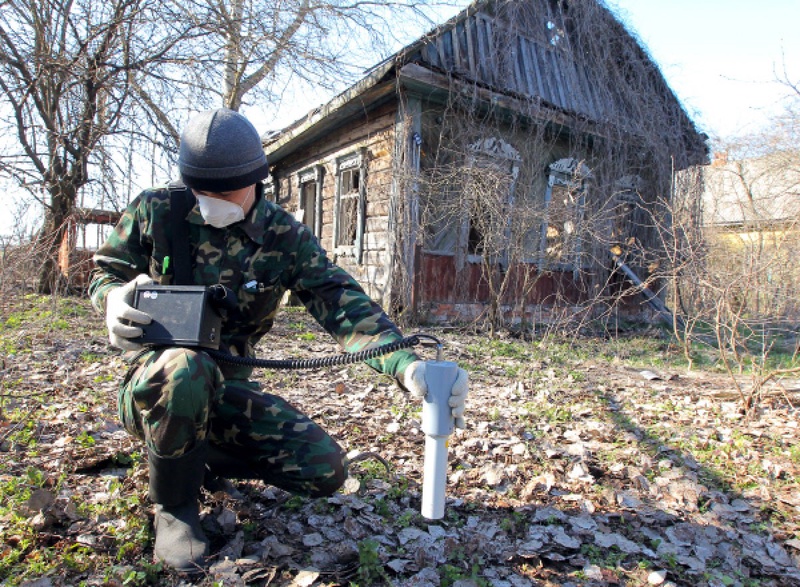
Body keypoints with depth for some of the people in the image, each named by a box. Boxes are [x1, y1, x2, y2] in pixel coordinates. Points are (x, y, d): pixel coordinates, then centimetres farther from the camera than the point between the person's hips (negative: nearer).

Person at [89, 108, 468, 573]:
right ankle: (174, 506, -9)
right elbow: (105, 272, 4)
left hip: (227, 387, 2)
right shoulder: (156, 211, -9)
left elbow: (343, 304, -19)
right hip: (155, 379, -2)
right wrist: (115, 299, -24)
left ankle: (198, 456, 13)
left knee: (326, 471, -10)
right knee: (187, 367, -40)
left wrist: (408, 366, -36)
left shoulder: (286, 237, -8)